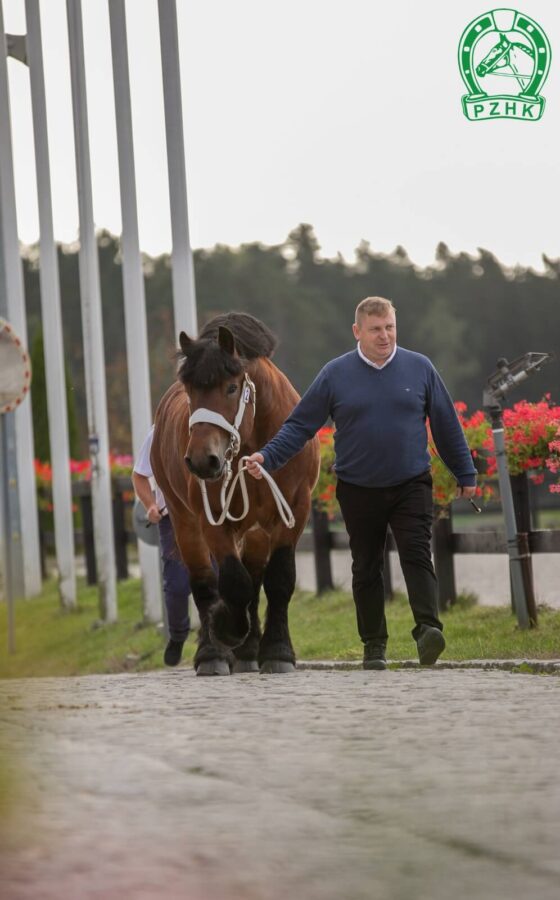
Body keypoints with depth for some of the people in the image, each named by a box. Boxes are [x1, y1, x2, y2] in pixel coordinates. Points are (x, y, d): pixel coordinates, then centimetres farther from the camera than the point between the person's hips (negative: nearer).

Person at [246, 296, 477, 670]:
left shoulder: (419, 368, 0)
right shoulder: (336, 374, -2)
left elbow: (447, 425, 7)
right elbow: (300, 425, 0)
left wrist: (466, 474, 11)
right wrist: (267, 458, -14)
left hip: (411, 485, -1)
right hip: (358, 491, 1)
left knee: (417, 555, -17)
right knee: (366, 569, 8)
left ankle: (428, 629, -29)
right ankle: (374, 646, 16)